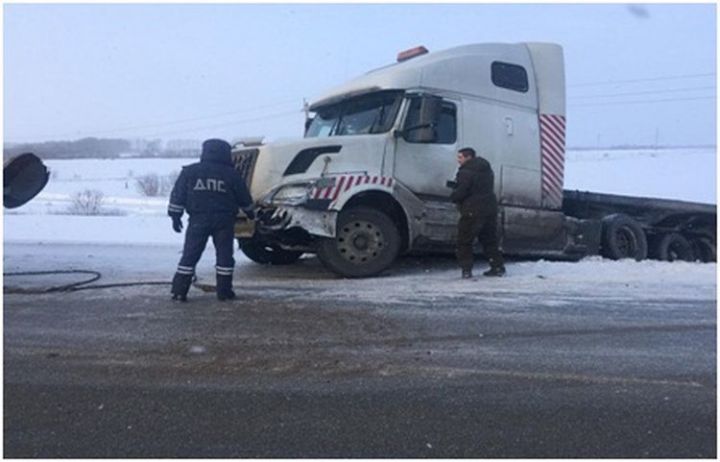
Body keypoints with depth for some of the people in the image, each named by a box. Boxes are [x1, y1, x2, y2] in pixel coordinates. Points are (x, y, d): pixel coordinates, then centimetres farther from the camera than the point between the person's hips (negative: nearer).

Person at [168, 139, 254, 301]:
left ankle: (179, 291, 5)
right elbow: (244, 198, 10)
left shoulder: (189, 171, 4)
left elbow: (178, 195, 3)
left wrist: (175, 216, 9)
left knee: (190, 254, 6)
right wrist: (249, 212, 28)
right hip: (224, 220, -1)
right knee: (224, 254, 8)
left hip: (198, 220, 1)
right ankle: (224, 291, 10)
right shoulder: (232, 174, 2)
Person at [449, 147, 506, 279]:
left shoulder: (466, 172, -14)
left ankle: (466, 269, -1)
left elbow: (460, 193, -20)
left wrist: (453, 196, 3)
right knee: (490, 240, 18)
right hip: (490, 208, 8)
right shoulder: (487, 169, 15)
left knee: (464, 242, 3)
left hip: (472, 212, -8)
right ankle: (498, 266, 20)